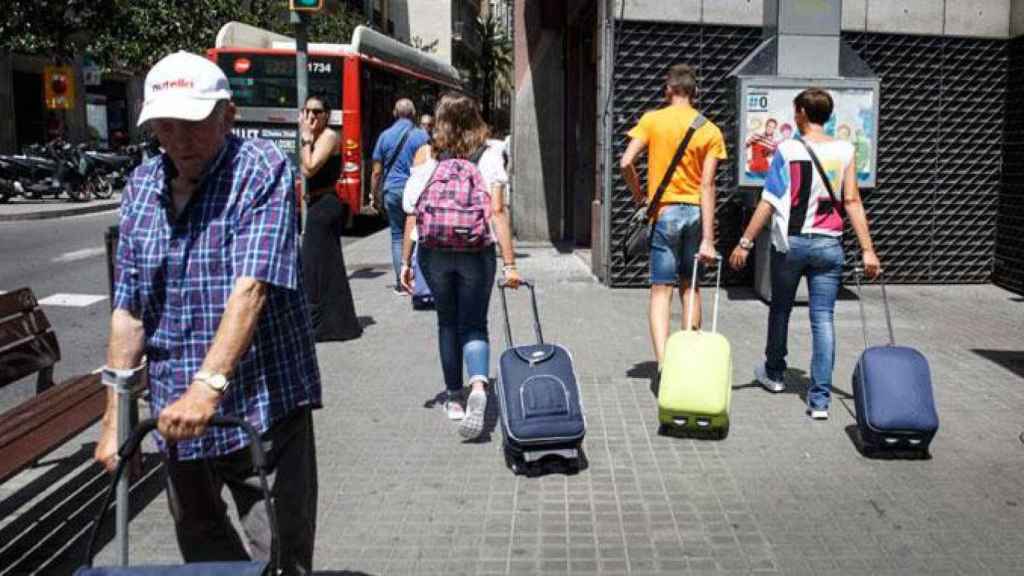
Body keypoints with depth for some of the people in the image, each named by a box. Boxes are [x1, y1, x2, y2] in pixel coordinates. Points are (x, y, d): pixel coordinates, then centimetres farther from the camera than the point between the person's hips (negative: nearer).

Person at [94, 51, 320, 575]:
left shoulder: (262, 170, -12)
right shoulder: (141, 186, 6)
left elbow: (252, 287, -24)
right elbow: (129, 307, 7)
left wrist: (208, 385, -33)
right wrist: (115, 419, 5)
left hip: (261, 406, -6)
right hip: (175, 412, 6)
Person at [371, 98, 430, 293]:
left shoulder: (385, 136, 5)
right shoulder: (422, 135, -1)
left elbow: (377, 172, 5)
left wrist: (376, 196, 13)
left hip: (392, 191, 2)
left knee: (397, 236, 8)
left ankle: (401, 283, 7)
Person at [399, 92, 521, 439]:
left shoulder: (425, 155, 1)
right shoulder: (489, 155, -1)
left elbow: (413, 211, -1)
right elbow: (497, 210, -9)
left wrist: (406, 260, 5)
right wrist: (509, 263, -9)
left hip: (435, 253, 1)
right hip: (477, 253, -1)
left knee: (447, 323, 18)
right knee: (473, 325, 6)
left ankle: (454, 397, 26)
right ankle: (478, 386, -20)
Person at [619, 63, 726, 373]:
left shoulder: (652, 120, -2)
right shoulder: (710, 131, 1)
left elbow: (626, 163, -11)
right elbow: (707, 186, -6)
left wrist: (638, 194, 9)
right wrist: (708, 239, -8)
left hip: (665, 211, -3)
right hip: (696, 212, 3)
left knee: (661, 290, -2)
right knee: (690, 286, 17)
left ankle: (663, 362, -14)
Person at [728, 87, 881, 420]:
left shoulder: (788, 150, -7)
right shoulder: (845, 151, 2)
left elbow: (769, 202, -10)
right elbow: (852, 202, -2)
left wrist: (745, 243, -6)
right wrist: (867, 250, -1)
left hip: (791, 242, -2)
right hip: (829, 244, 2)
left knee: (780, 309, 17)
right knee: (823, 318, 2)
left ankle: (774, 373, 36)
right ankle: (820, 399, -2)